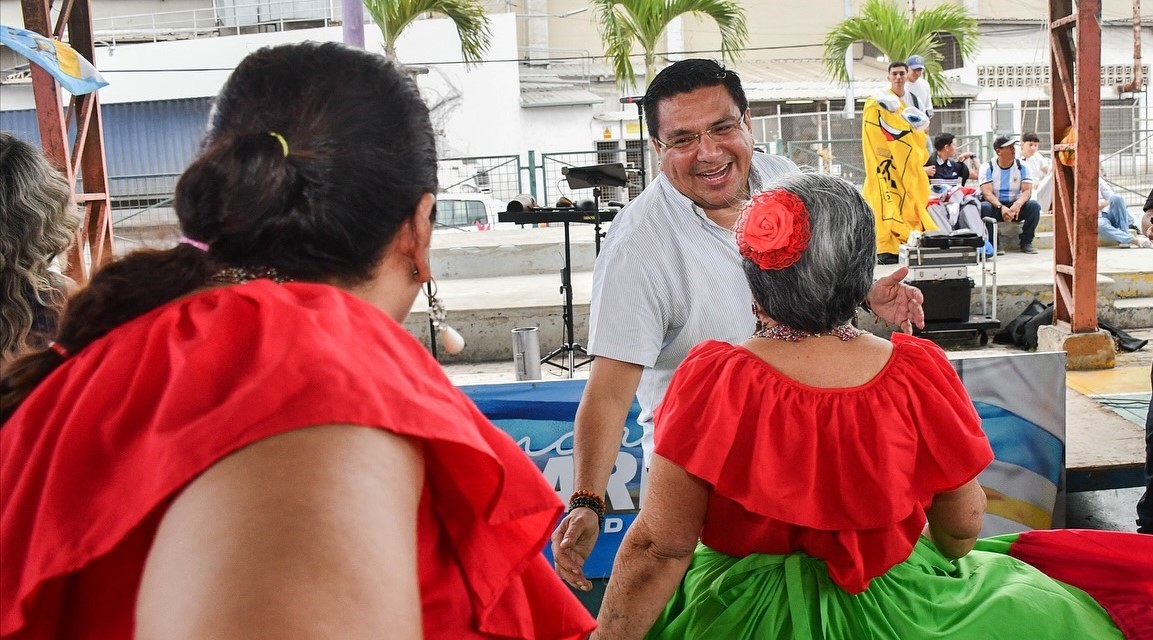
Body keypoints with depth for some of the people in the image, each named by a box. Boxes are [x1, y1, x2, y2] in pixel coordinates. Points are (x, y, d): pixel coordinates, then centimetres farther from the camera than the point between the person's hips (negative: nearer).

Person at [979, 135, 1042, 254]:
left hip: (1015, 205, 2)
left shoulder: (1022, 166, -1)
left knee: (1034, 205, -26)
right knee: (984, 207, -34)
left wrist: (1018, 204, -34)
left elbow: (1027, 190, -11)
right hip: (995, 206, -2)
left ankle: (1026, 242, -12)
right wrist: (1001, 207, -36)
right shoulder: (987, 167, -7)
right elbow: (987, 193, -18)